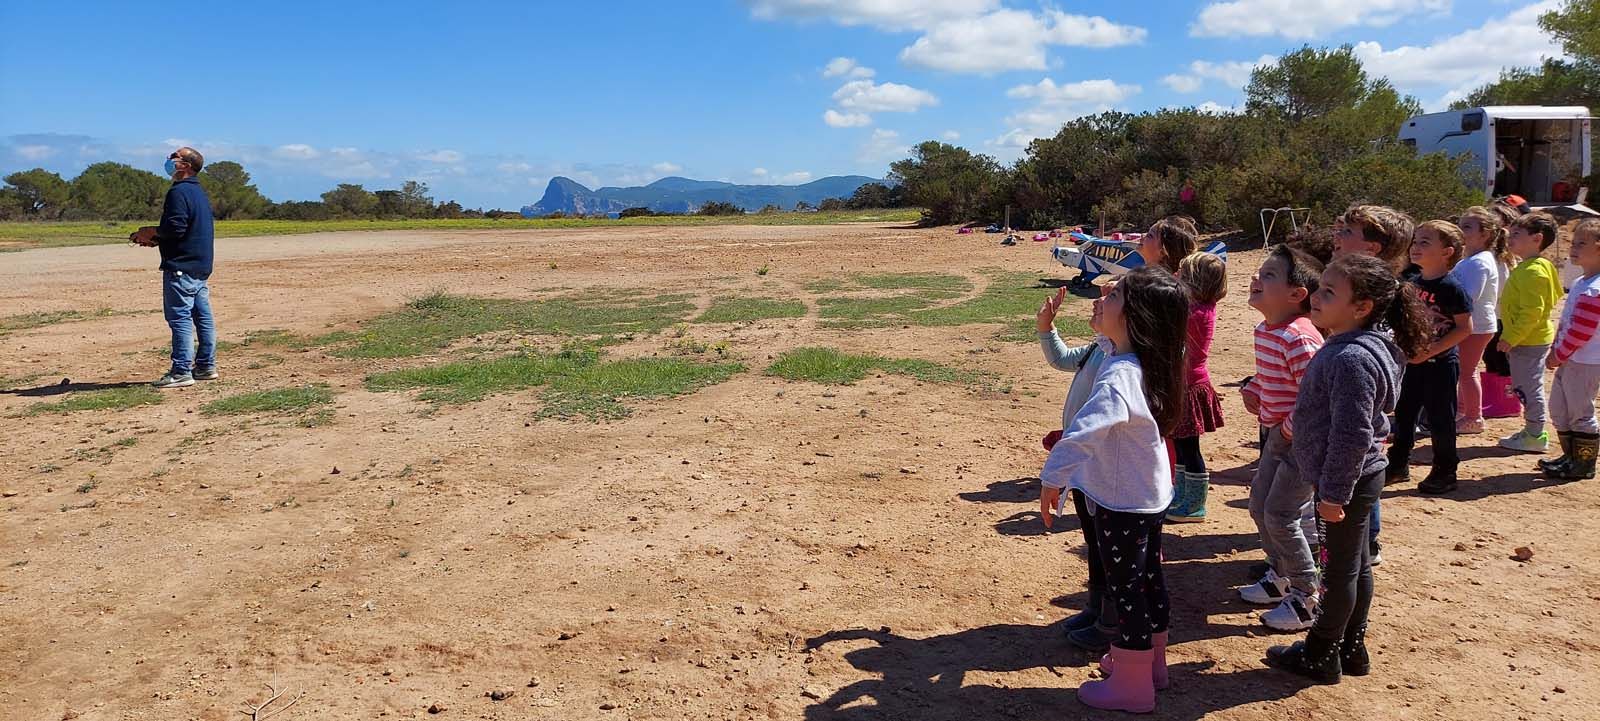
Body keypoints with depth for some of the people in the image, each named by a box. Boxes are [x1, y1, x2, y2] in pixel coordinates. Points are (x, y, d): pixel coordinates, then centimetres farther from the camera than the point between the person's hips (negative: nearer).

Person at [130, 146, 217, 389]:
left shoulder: (178, 192, -13)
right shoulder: (199, 192, 17)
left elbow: (175, 228, -21)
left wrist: (151, 231, -5)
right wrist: (156, 239, 17)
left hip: (181, 266, -10)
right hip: (201, 266, 10)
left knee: (180, 318, -8)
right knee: (203, 316, 11)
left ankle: (181, 371, -7)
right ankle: (206, 366, 16)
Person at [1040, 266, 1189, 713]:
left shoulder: (1119, 377, -31)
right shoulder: (1146, 365, -1)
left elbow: (1083, 432, -43)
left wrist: (1052, 478, -35)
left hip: (1121, 504, -9)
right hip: (1150, 496, 9)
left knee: (1125, 590, 5)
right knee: (1148, 579, 22)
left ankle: (1131, 688, 19)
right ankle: (1150, 662, 41)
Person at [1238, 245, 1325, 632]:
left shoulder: (1299, 338, -27)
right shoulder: (1265, 331, 5)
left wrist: (1293, 429, -20)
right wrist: (1253, 391, 5)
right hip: (1278, 433, 10)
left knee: (1280, 515, -7)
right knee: (1260, 506, 17)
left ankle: (1308, 598, 9)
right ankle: (1280, 577, 37)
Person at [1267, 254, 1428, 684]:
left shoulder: (1351, 358, -26)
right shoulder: (1347, 348, 6)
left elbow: (1352, 435, -27)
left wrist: (1334, 491, -22)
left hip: (1347, 481, -10)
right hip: (1358, 477, 10)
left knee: (1341, 566, 4)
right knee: (1355, 564, 19)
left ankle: (1321, 656, 18)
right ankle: (1351, 649, 32)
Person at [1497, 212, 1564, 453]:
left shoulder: (1533, 271, -20)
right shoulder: (1526, 268, 13)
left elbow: (1532, 312, -26)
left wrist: (1511, 338, -22)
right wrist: (1510, 337, 19)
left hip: (1529, 342, -10)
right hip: (1526, 340, 10)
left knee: (1529, 387, -2)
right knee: (1526, 387, 17)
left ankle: (1536, 435, 6)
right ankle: (1531, 431, 26)